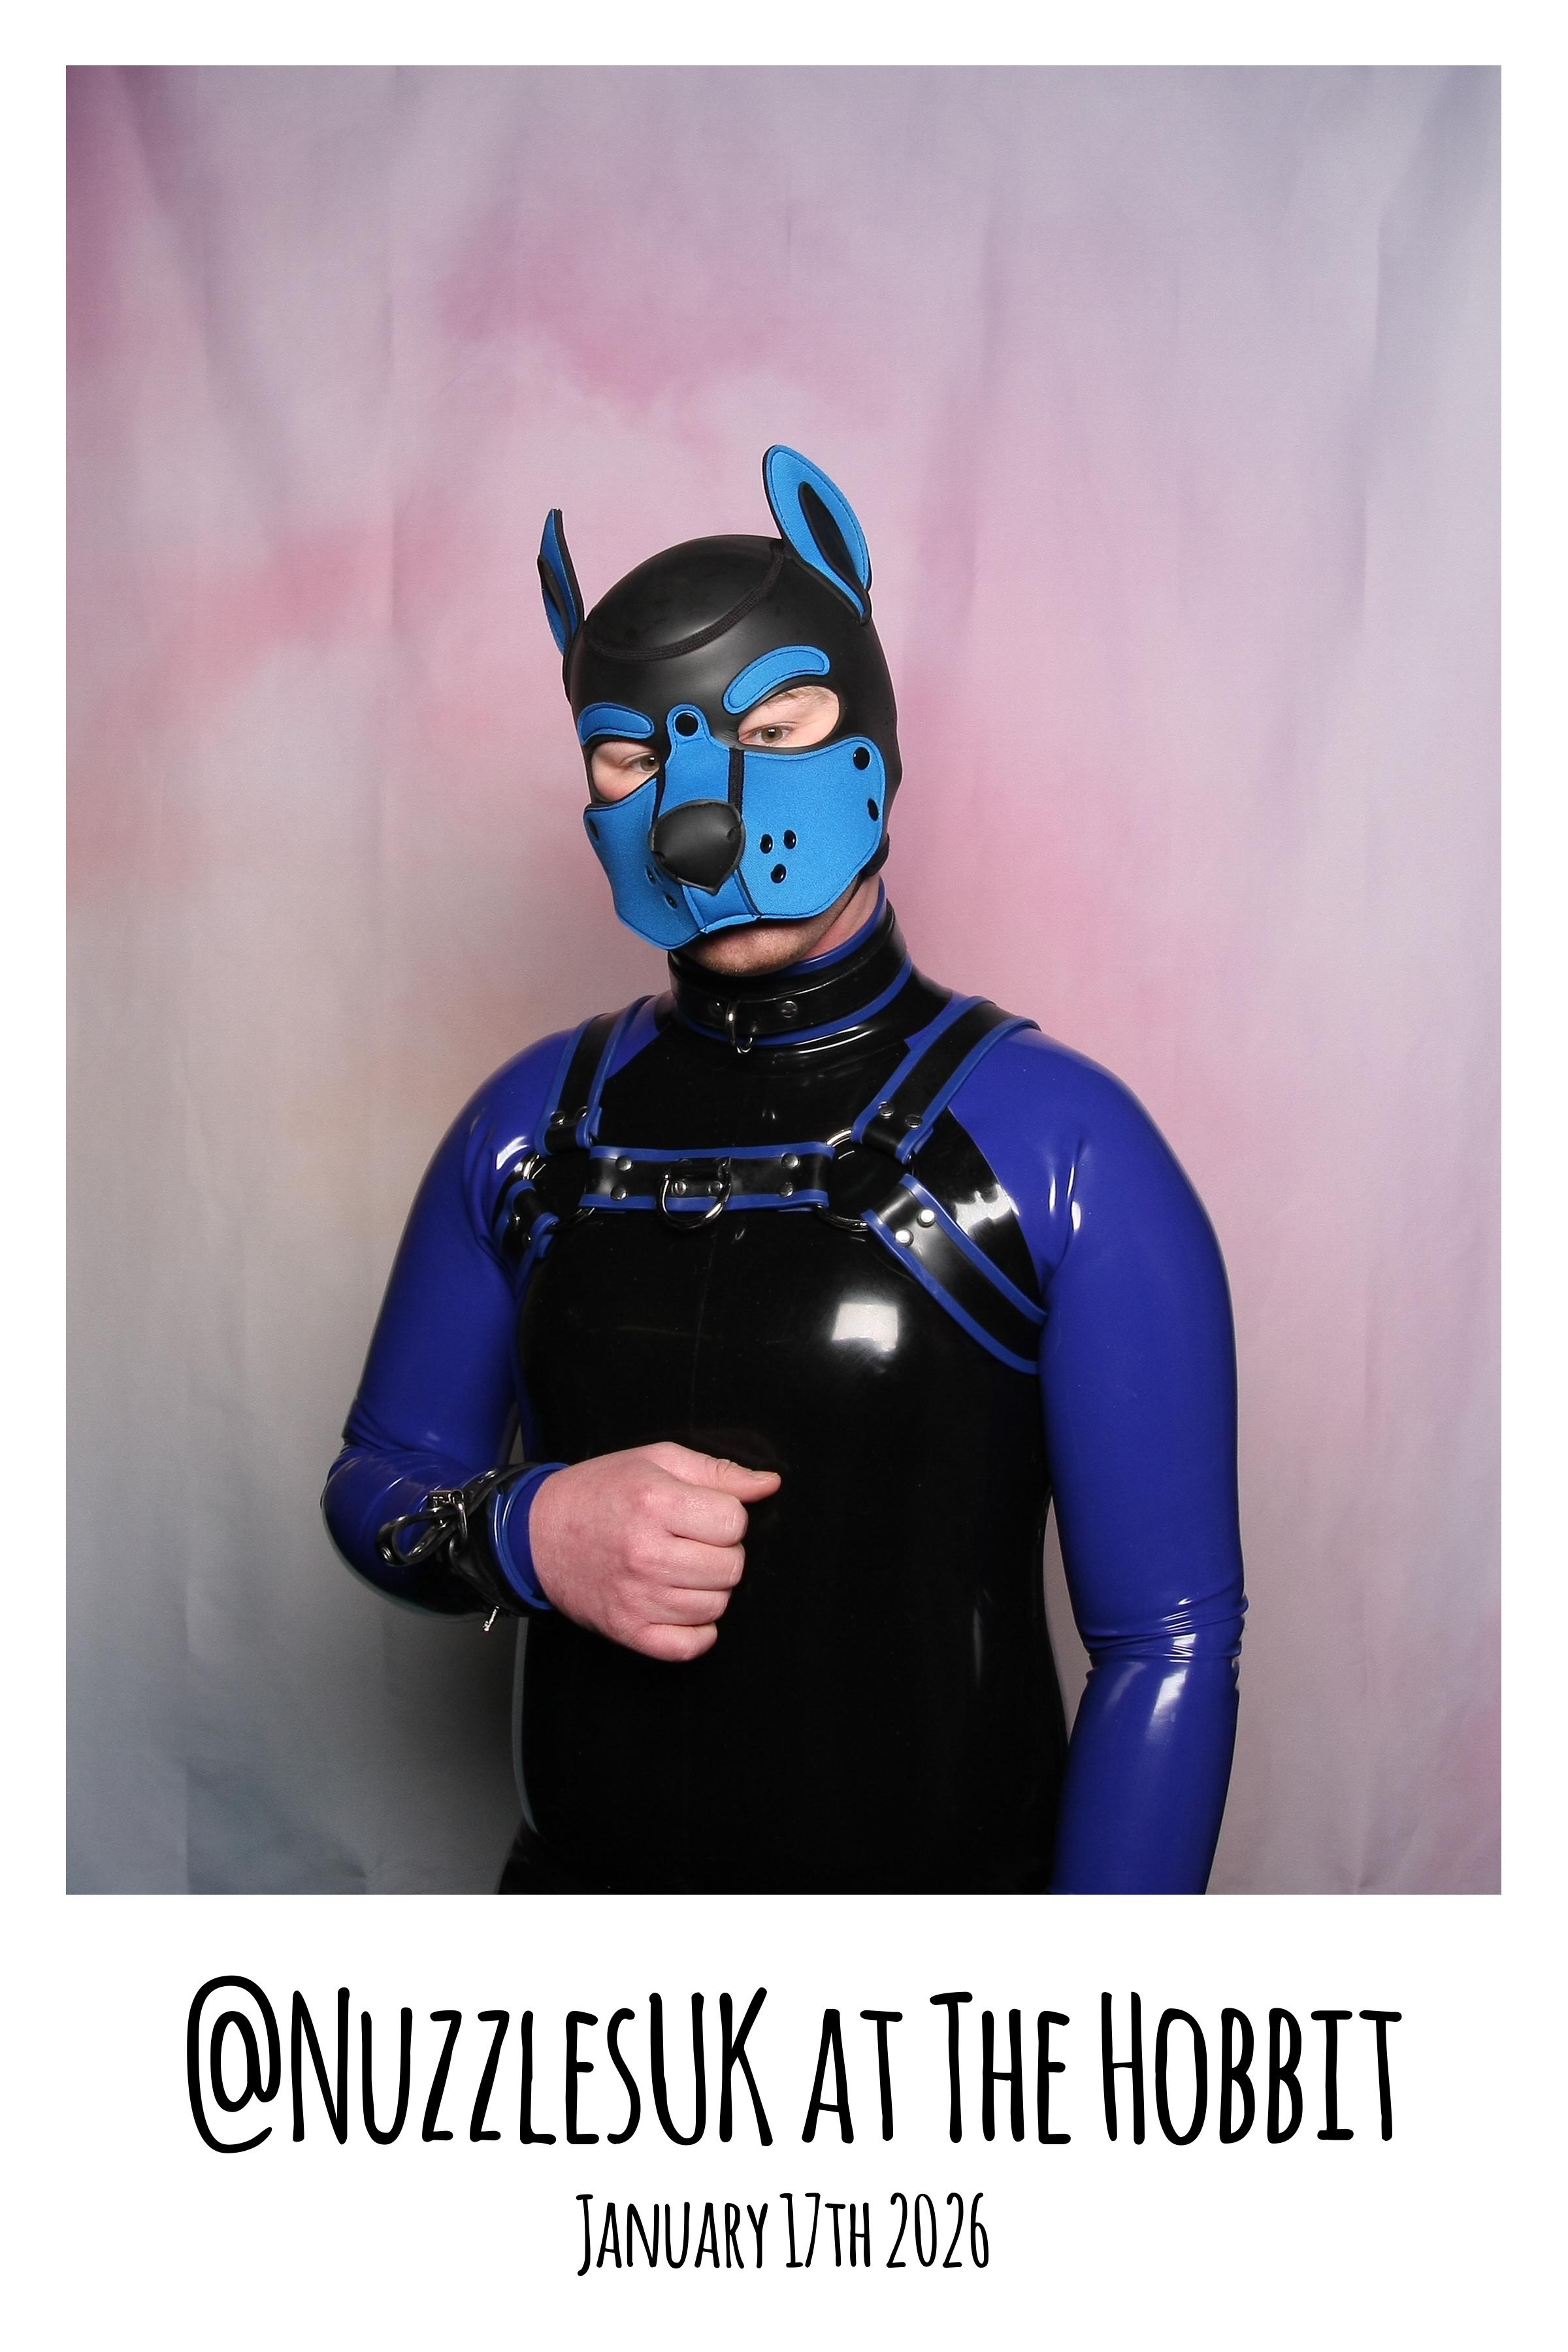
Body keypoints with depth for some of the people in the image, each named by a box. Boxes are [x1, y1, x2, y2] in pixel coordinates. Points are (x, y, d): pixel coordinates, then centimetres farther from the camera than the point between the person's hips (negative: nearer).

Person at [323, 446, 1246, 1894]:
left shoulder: (1060, 1144, -15)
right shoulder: (534, 1124, -2)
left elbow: (1167, 1646, -14)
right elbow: (379, 1485, 6)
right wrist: (521, 1533, -16)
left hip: (945, 1871, -3)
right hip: (578, 1868, 4)